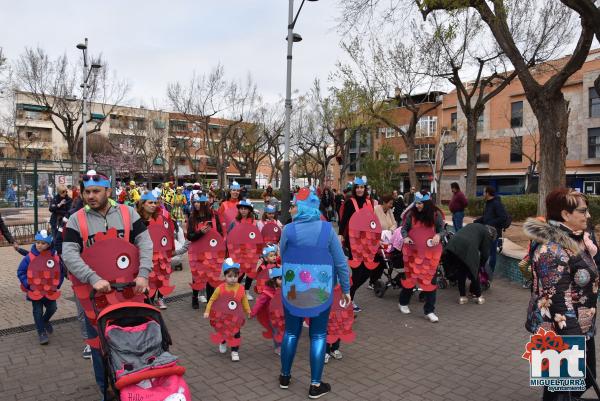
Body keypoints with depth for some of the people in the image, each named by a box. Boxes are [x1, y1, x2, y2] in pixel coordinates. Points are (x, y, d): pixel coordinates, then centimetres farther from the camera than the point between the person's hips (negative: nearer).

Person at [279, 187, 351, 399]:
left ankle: (285, 376, 32)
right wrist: (346, 289, 6)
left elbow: (283, 257, 4)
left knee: (291, 332, 17)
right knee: (318, 335, 10)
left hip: (292, 290, 1)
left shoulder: (288, 230, -10)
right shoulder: (327, 229, -10)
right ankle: (315, 385, 17)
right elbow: (341, 262, -5)